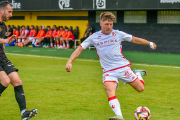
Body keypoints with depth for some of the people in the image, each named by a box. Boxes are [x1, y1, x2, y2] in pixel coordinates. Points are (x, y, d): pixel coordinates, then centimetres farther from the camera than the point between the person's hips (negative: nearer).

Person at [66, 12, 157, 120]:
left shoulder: (118, 34, 3)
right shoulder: (94, 37, 2)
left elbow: (134, 39, 15)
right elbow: (80, 49, 3)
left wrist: (150, 43, 18)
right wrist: (70, 61, -9)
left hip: (123, 67, 1)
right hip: (109, 71, -1)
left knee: (140, 88, 3)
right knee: (110, 92, -28)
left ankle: (138, 73, 35)